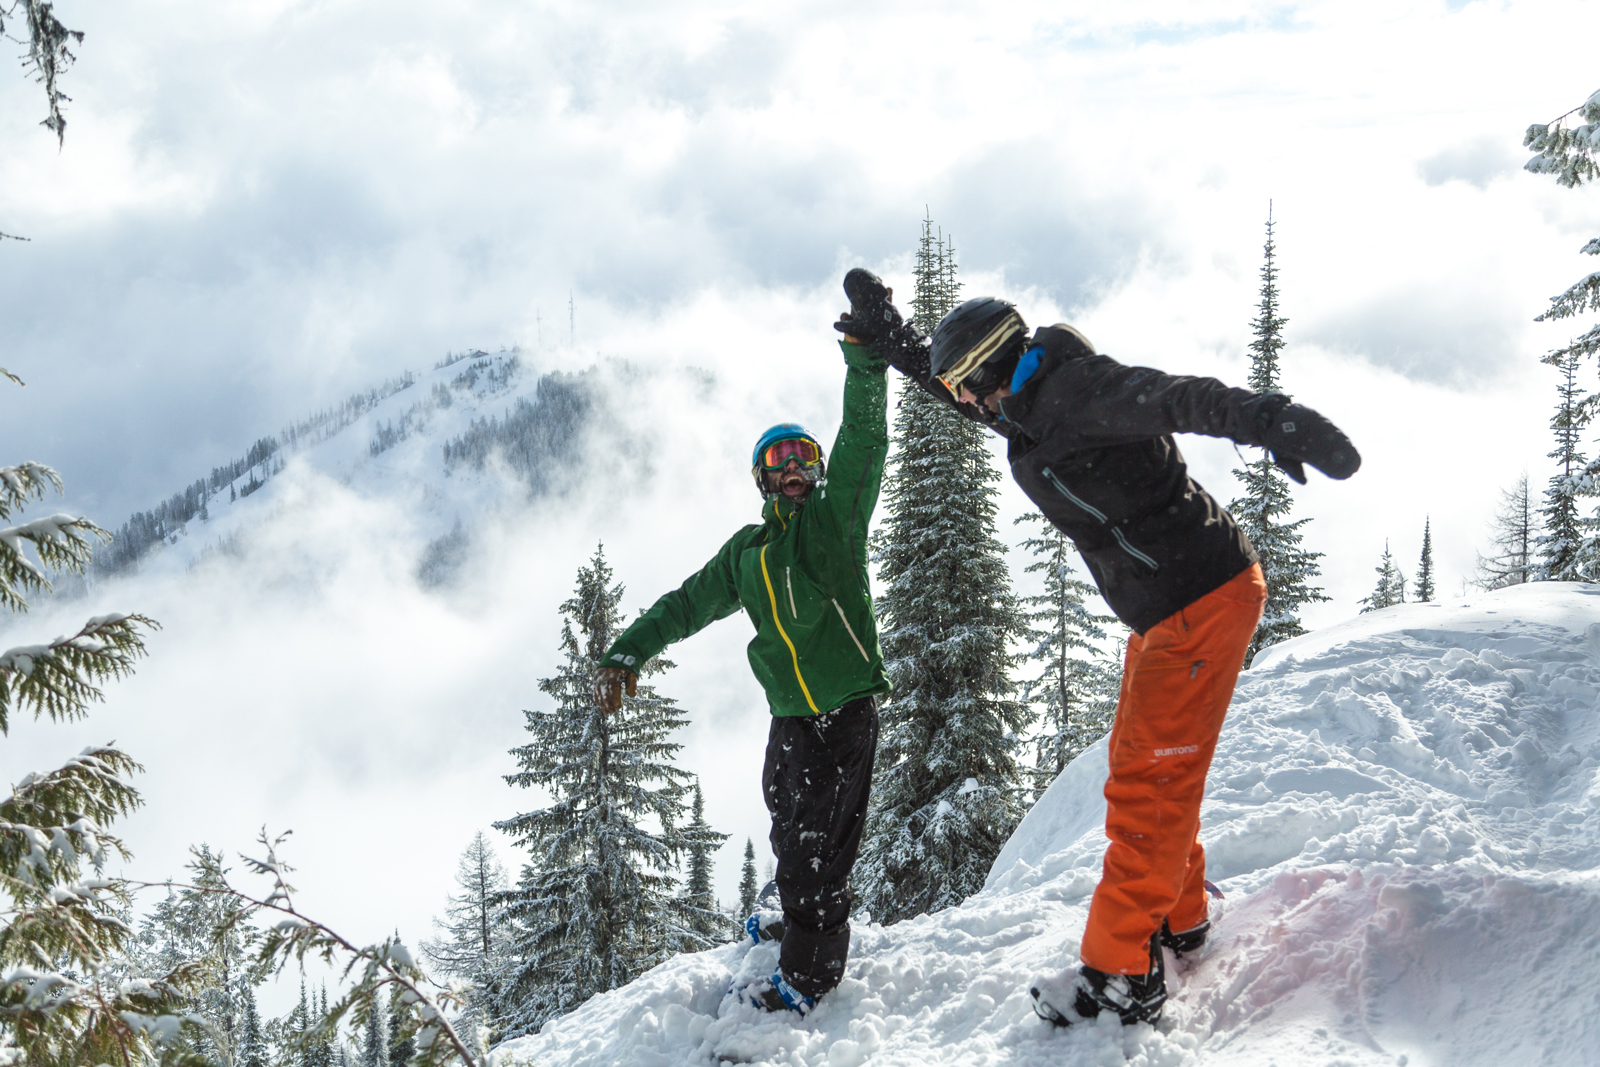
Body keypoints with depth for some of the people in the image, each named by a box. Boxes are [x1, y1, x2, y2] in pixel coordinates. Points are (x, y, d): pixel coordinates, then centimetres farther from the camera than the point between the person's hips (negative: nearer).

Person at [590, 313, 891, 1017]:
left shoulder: (835, 519, 0)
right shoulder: (746, 553, 14)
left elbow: (863, 439, -12)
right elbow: (686, 604, 19)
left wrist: (866, 360, -24)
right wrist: (627, 653, 8)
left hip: (847, 710, -5)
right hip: (790, 718, 5)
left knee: (818, 845, -2)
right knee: (793, 836, 12)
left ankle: (807, 977, 9)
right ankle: (811, 925, 34)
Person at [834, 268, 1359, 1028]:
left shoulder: (1071, 391, -19)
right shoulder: (1031, 407, 11)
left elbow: (1172, 397, -35)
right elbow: (967, 391, 30)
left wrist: (1265, 420, -50)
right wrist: (890, 339, 27)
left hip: (1202, 600, -10)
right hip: (1165, 610, 10)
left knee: (1147, 782, -6)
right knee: (1140, 769, 20)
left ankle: (1122, 973, 2)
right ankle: (1179, 920, 38)